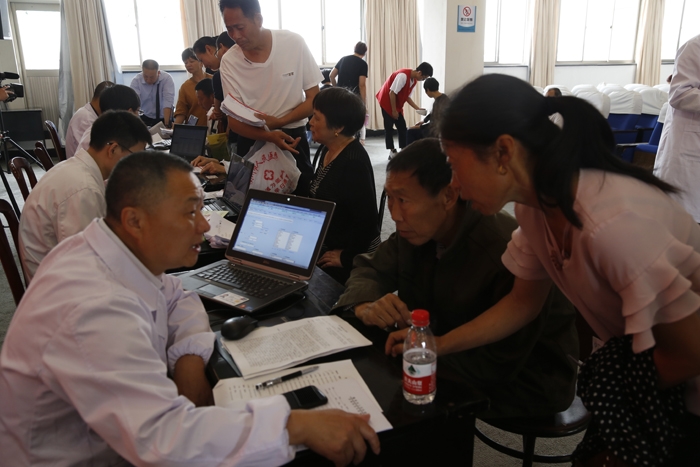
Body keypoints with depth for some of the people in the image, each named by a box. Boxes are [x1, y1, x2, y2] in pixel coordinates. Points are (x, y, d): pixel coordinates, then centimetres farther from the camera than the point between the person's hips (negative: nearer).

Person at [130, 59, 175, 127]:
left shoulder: (167, 78, -14)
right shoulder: (136, 81, -11)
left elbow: (168, 103, -23)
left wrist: (166, 125, -33)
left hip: (164, 118, 0)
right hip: (146, 118, 1)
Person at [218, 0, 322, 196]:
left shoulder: (294, 43, -12)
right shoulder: (229, 61, -8)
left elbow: (314, 99, -6)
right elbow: (233, 120, -7)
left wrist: (279, 122, -21)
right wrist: (270, 136, -26)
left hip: (292, 136, -1)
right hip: (251, 140, 1)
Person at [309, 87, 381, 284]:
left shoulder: (354, 162, -25)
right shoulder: (328, 151, 4)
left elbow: (367, 220, -26)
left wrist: (346, 257, -17)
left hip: (353, 260, -8)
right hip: (326, 248, 8)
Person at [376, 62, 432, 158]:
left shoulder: (414, 80, 2)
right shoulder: (403, 75, -26)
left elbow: (407, 96, 9)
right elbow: (392, 93, -26)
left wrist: (418, 108, 0)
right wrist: (394, 110, -21)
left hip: (397, 104, 9)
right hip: (386, 101, -9)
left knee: (402, 127, 5)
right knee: (389, 127, -4)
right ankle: (392, 152, 1)